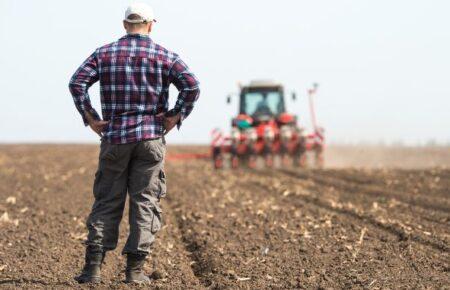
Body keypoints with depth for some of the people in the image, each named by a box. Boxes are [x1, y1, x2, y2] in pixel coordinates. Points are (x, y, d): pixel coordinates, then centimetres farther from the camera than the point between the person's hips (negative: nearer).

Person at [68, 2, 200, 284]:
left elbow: (77, 83, -6)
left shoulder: (105, 53, 6)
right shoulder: (164, 55, 2)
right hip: (151, 137, -1)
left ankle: (94, 266, -3)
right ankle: (135, 269, 2)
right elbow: (191, 86, -11)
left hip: (114, 137, 1)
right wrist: (175, 117, -3)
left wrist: (91, 118, -1)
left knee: (107, 201, 6)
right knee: (145, 201, 4)